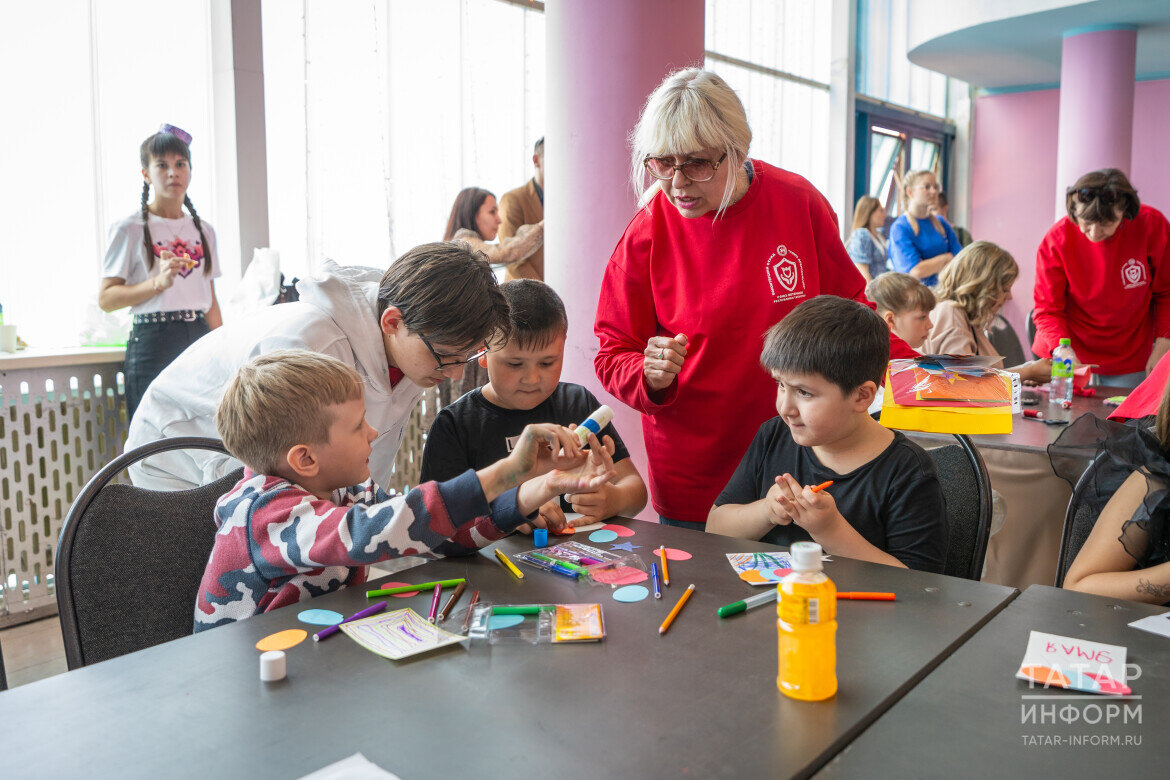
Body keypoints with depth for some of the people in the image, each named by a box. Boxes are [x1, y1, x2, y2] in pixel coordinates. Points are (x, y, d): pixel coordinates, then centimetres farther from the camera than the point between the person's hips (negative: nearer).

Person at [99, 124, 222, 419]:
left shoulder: (204, 230, 13)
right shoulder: (130, 229, -1)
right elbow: (106, 299, -5)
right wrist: (158, 282, -19)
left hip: (200, 339, 4)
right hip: (153, 342, -4)